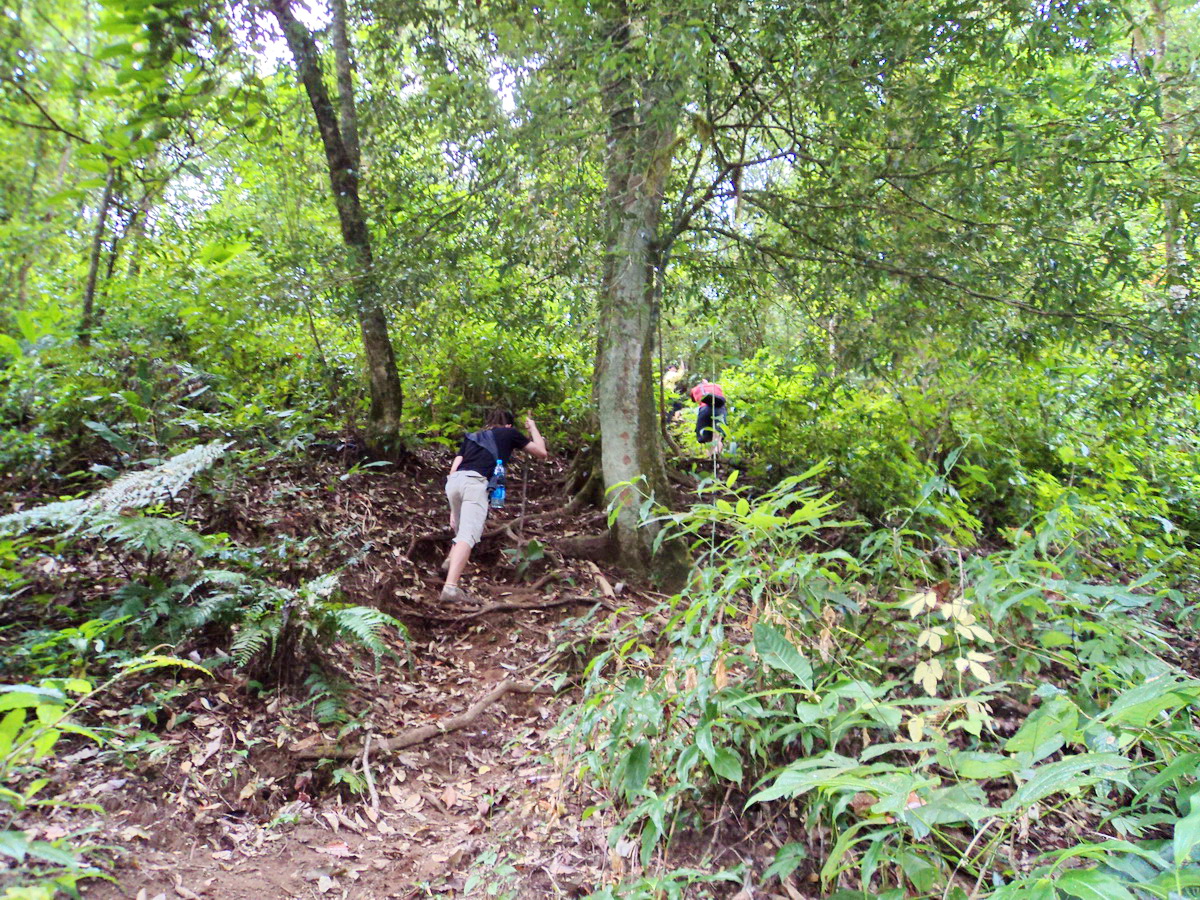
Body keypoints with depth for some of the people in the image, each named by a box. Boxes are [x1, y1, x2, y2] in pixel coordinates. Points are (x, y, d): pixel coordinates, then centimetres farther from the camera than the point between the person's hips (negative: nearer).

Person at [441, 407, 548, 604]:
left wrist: (453, 511, 27)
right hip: (475, 481, -5)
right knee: (468, 535, -14)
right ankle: (451, 587, -27)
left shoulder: (472, 437, 33)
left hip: (453, 480, 5)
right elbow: (542, 453, 30)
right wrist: (533, 428, 47)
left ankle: (451, 561, 38)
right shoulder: (509, 433, 23)